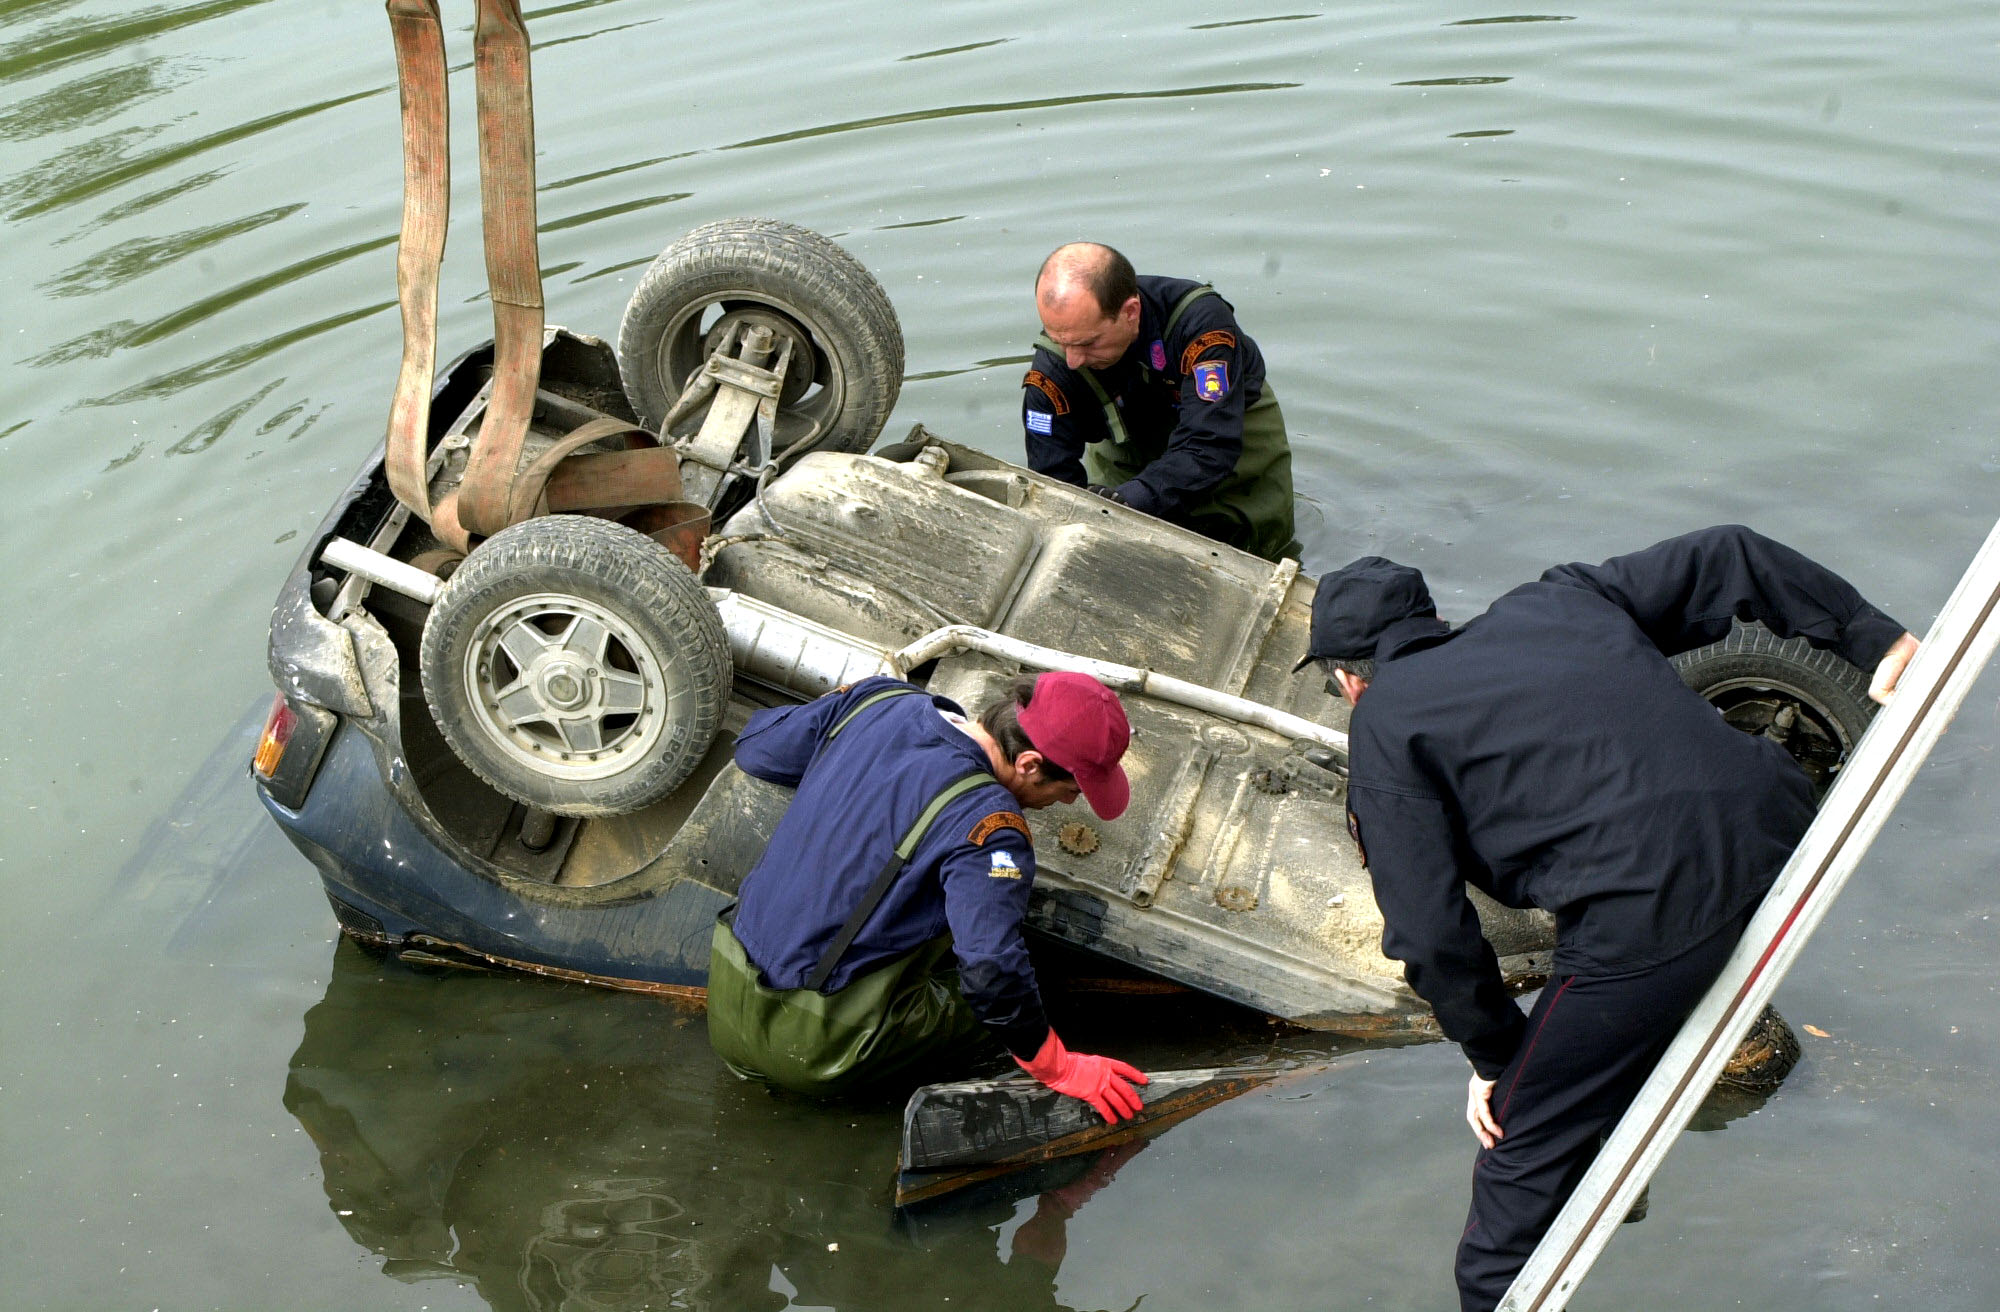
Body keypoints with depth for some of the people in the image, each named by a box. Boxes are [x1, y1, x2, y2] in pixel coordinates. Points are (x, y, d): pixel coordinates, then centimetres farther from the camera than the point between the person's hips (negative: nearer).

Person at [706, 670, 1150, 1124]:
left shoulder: (877, 699, -1)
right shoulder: (987, 826, -22)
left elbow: (755, 749, 13)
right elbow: (993, 974, -29)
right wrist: (1058, 1069, -14)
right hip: (809, 1049, -6)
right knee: (995, 1003, 15)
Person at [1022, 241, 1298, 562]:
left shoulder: (1200, 322, -39)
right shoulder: (1053, 367, -31)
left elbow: (1209, 446, -45)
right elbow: (1053, 476, -27)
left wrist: (1129, 500, -59)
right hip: (1127, 451, 2)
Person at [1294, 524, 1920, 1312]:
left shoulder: (1383, 725, 6)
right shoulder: (1554, 600, 23)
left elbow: (1430, 931, 0)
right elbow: (1725, 561, 24)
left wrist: (1492, 1056, 13)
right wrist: (1875, 641, 25)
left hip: (1650, 917, -8)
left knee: (1522, 1152, 9)